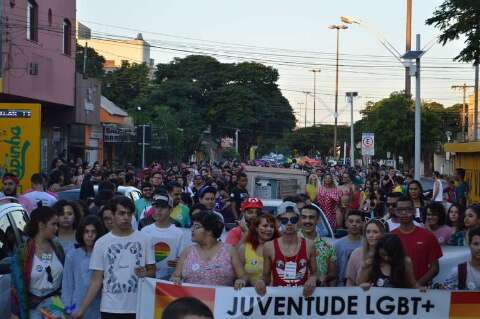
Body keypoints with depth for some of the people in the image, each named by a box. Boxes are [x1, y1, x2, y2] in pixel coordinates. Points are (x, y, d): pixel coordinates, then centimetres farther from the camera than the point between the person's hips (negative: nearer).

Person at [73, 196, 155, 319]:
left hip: (138, 307, 0)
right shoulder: (101, 243, 1)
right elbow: (96, 280, 3)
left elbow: (152, 271, 8)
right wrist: (82, 309, -3)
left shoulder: (143, 240, 1)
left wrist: (145, 273, -15)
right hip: (110, 309, 0)